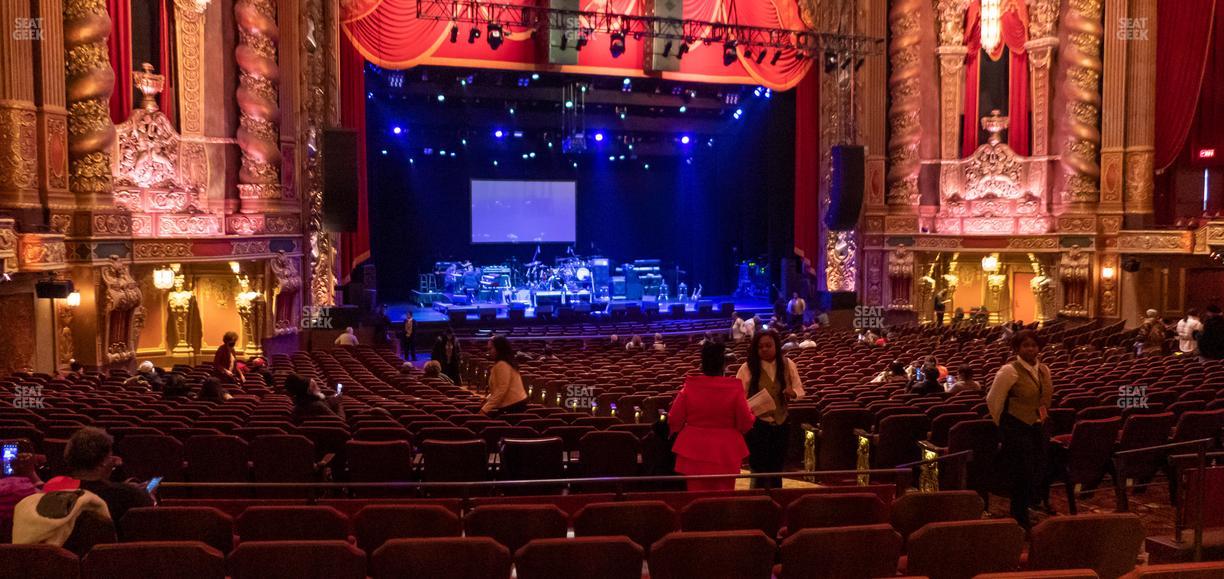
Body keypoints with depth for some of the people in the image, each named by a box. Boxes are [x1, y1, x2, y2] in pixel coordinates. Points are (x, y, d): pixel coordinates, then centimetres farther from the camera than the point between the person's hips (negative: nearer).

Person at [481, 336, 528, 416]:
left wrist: (485, 408, -20)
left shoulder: (502, 365, -16)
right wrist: (488, 398, 10)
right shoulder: (505, 363, 17)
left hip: (513, 405, -10)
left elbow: (502, 390, -21)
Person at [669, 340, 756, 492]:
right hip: (725, 454, 0)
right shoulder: (734, 388, -11)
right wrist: (751, 415, 17)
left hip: (694, 452, 1)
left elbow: (674, 421, -1)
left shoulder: (689, 387, -8)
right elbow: (746, 423, -6)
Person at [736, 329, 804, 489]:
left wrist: (793, 393, -16)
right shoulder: (747, 368, -9)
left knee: (777, 469, 14)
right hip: (756, 424, -3)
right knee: (759, 469, 0)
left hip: (781, 423, 3)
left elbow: (800, 390, 7)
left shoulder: (788, 365, 1)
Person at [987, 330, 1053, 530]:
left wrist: (1042, 414, 19)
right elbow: (993, 401, -10)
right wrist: (1005, 425, 0)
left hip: (1039, 429, 7)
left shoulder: (1044, 370, 7)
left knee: (1039, 474, 10)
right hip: (1017, 429, -7)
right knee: (1022, 476, -2)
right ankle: (1020, 520, 14)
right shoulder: (1010, 371, -15)